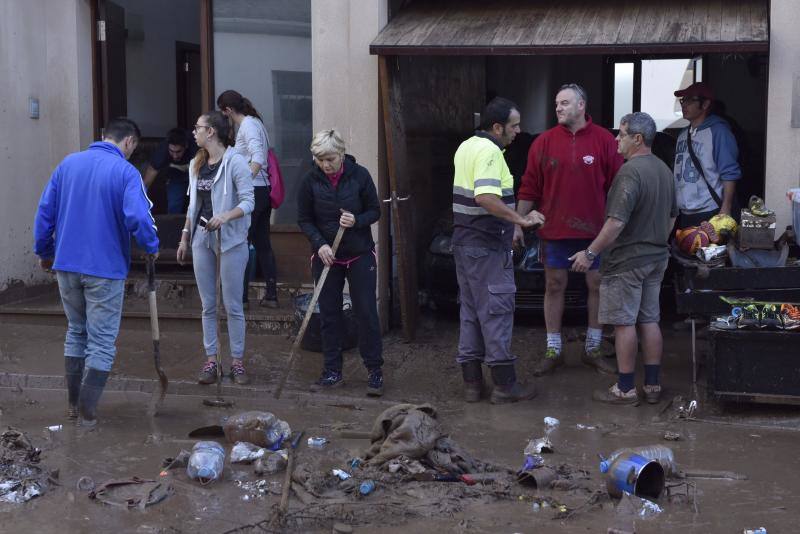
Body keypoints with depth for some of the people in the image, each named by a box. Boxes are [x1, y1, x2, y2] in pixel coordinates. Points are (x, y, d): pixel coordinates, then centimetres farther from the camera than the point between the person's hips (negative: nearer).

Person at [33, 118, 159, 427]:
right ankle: (87, 411, 4)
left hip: (66, 265, 5)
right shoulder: (126, 172, -11)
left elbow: (45, 211, 6)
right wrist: (152, 248, -5)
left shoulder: (68, 164, 5)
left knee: (75, 332, 21)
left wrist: (44, 252, 17)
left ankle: (73, 403, 25)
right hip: (106, 268, -5)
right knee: (102, 341, 5)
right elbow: (138, 217, -23)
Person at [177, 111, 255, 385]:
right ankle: (210, 361, 14)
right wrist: (185, 236, 16)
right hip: (202, 239, 6)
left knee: (233, 305, 1)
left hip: (230, 240, -6)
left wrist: (225, 216, -30)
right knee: (208, 305, 8)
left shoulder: (235, 162, -10)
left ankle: (237, 362, 9)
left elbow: (248, 202, -14)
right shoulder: (196, 164, 12)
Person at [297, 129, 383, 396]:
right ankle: (332, 370, 16)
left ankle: (375, 370, 7)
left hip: (360, 255, -1)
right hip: (326, 256, 1)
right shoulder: (310, 181, -6)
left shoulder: (359, 175, -8)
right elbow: (304, 220, 0)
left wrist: (357, 221, -20)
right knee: (329, 314, 6)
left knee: (367, 312, -2)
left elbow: (375, 211, 0)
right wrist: (320, 244, -15)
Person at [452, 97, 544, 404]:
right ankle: (504, 384, 4)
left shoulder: (466, 147, 12)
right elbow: (485, 197, -32)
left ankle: (472, 382, 16)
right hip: (487, 247, -9)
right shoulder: (489, 152, -18)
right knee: (497, 312, -2)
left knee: (471, 310, 12)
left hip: (463, 241, 9)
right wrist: (522, 220, -28)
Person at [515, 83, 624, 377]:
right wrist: (518, 223, 0)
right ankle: (553, 351, 18)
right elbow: (530, 187, 2)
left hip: (595, 230, 0)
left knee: (596, 286, 7)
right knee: (554, 286, 7)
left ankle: (593, 349, 21)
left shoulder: (604, 140, -3)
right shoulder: (544, 142, 0)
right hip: (555, 229, 1)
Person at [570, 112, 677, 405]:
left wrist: (590, 253, -19)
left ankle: (625, 389, 4)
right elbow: (672, 216, 20)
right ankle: (652, 385, 18)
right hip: (657, 258, 9)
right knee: (649, 320, 13)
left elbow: (616, 222, -25)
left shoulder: (630, 171, -20)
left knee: (624, 322, -1)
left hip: (627, 260, -9)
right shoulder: (664, 170, 10)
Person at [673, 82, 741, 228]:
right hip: (683, 214, 7)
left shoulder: (718, 131, -7)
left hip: (710, 214, -7)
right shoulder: (683, 135, 16)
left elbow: (730, 174, -12)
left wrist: (726, 210, -17)